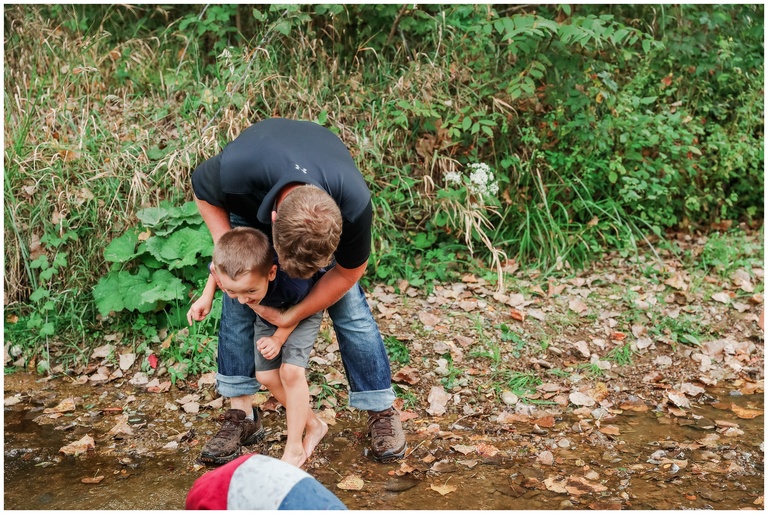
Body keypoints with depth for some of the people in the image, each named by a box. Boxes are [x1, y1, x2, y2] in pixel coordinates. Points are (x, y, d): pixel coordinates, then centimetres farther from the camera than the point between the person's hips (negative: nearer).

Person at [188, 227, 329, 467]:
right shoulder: (226, 267, -36)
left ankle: (294, 449, -2)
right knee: (266, 375, 3)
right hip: (269, 309, 5)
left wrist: (279, 338, -21)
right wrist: (206, 297, -12)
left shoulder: (293, 282, -47)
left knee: (290, 370, -19)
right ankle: (314, 426, 22)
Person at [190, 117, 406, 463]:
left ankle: (382, 412, 7)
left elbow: (347, 273, -20)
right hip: (250, 204, 1)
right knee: (237, 298, -6)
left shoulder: (355, 205, -43)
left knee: (348, 304, -8)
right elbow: (202, 192, -17)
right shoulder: (236, 170, -45)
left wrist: (290, 317, -20)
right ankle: (239, 412, 8)